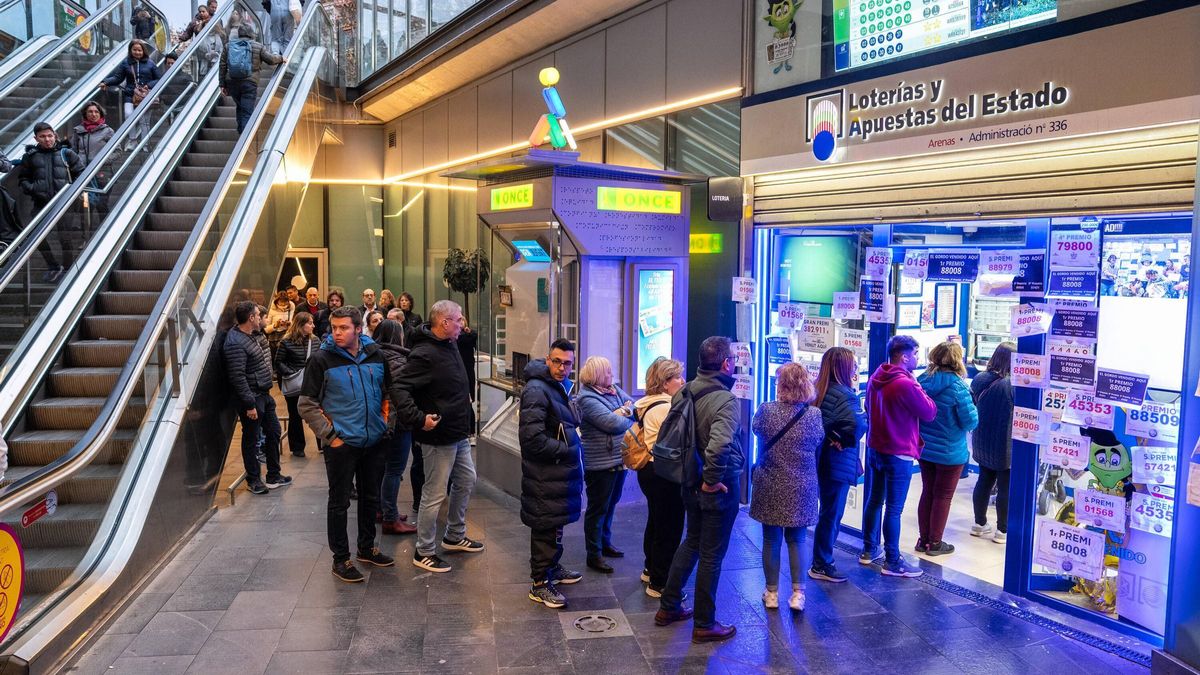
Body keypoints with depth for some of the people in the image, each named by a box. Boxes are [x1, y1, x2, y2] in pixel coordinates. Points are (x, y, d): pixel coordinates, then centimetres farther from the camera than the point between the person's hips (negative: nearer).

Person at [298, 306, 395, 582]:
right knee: (339, 502, 4)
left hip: (374, 442, 5)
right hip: (342, 444, -5)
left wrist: (383, 421, 10)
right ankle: (341, 559, 16)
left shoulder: (375, 355, 3)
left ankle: (367, 547, 33)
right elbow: (307, 405, -8)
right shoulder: (322, 360, -10)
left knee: (371, 497, 17)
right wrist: (330, 435, -12)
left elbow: (387, 392, 17)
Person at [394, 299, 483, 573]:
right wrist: (418, 418, -33)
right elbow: (401, 388, -29)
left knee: (466, 480, 22)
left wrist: (467, 420, 16)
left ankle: (455, 536, 38)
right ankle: (424, 552, 15)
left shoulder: (450, 347, 9)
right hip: (438, 437, -10)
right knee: (435, 494, 0)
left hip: (458, 434, 10)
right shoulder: (424, 354, -22)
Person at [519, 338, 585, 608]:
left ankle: (552, 568, 37)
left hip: (561, 472, 10)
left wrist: (574, 437, 8)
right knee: (546, 527, -1)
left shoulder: (561, 387, 12)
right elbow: (532, 438, -26)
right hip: (545, 476, -10)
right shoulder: (537, 390, -20)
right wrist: (565, 449, -16)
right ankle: (540, 583, 11)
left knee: (555, 524, 21)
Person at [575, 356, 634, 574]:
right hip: (600, 463, -8)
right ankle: (594, 555, 14)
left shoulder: (614, 390, 9)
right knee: (598, 508, 3)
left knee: (610, 504, 21)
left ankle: (605, 543, 37)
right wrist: (628, 418, -7)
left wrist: (624, 411, -16)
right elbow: (612, 423, -24)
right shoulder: (587, 398, -17)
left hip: (619, 458, 8)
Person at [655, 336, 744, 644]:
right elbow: (718, 446, -38)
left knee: (692, 541, 25)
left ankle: (669, 607, 33)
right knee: (712, 554, 6)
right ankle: (704, 624, 20)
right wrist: (711, 480, -21)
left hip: (690, 482, 7)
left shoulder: (685, 391, -1)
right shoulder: (726, 400, -24)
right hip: (718, 488, -7)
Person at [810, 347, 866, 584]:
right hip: (838, 463, -9)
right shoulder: (844, 394, -19)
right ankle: (822, 566, 13)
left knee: (828, 512, 19)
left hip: (822, 458, 9)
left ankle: (821, 561, 29)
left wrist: (832, 436, -4)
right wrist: (845, 440, -13)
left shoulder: (820, 390, 7)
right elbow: (858, 424, -31)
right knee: (832, 514, 3)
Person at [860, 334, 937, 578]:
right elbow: (929, 413, -13)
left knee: (874, 500, 17)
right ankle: (892, 562, 6)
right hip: (898, 454, -8)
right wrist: (918, 389, 0)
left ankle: (869, 551, 28)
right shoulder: (906, 384, -22)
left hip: (875, 449, 9)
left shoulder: (875, 379, 5)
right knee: (894, 509, -1)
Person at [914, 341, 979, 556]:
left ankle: (924, 539, 25)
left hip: (924, 447, 5)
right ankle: (935, 543, 16)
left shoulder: (922, 380, -4)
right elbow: (971, 421, -16)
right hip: (950, 451, -5)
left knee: (927, 492, 17)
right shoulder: (957, 386, -20)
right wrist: (970, 406, 2)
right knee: (943, 496, 9)